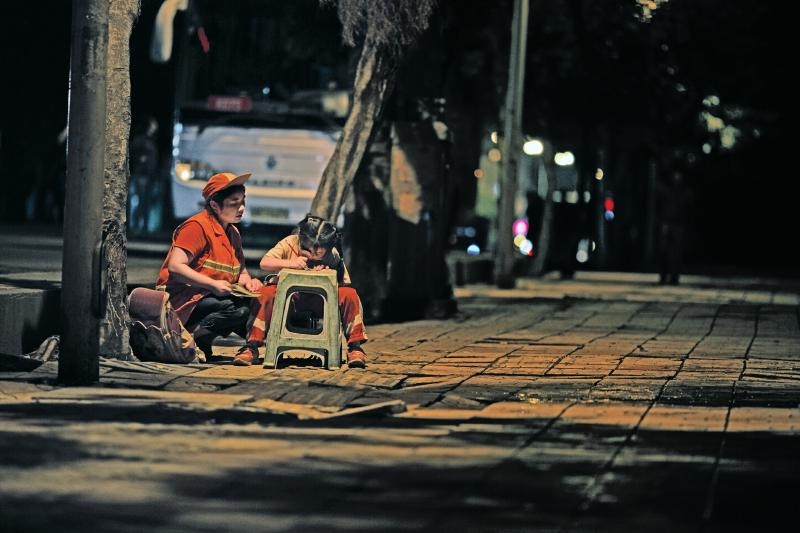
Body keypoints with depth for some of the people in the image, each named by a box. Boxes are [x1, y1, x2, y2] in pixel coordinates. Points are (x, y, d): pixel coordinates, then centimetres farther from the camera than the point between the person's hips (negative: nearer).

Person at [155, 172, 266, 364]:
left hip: (213, 297, 9)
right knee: (240, 309, -30)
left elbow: (241, 270, 21)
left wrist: (247, 281, -5)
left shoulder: (233, 233, 15)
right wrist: (213, 284, -26)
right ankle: (191, 338, -19)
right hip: (185, 300, -9)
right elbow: (175, 266, -21)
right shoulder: (198, 226, -13)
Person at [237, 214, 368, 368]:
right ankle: (252, 347, -28)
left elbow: (344, 283, -14)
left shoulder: (332, 256, -12)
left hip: (320, 300, 1)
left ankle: (354, 346, -12)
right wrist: (291, 263, -36)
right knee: (268, 292, -33)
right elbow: (264, 263, -23)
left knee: (349, 294, -24)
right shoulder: (290, 243, -16)